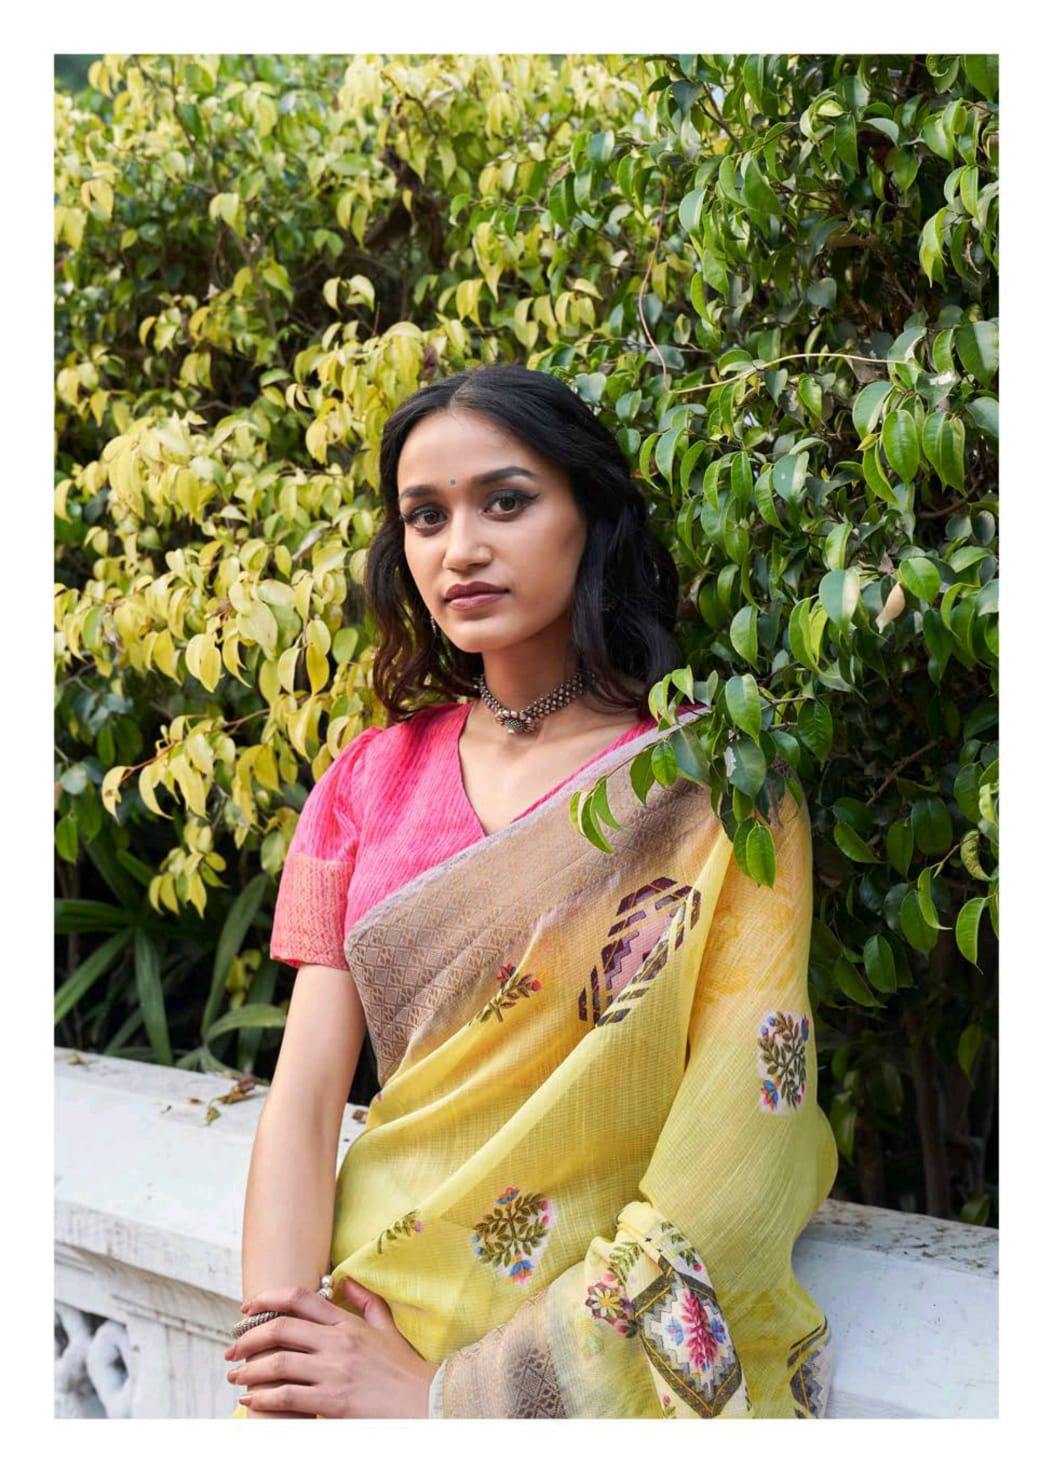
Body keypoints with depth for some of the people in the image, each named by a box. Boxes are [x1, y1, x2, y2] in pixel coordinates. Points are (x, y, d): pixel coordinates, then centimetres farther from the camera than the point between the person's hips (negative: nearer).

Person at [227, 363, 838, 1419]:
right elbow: (302, 1099, 4)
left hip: (633, 1355, -2)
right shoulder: (372, 777, 8)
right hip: (378, 1313, 3)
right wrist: (278, 1337, -13)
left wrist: (458, 1395, -14)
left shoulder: (714, 787, -4)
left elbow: (738, 1169, -10)